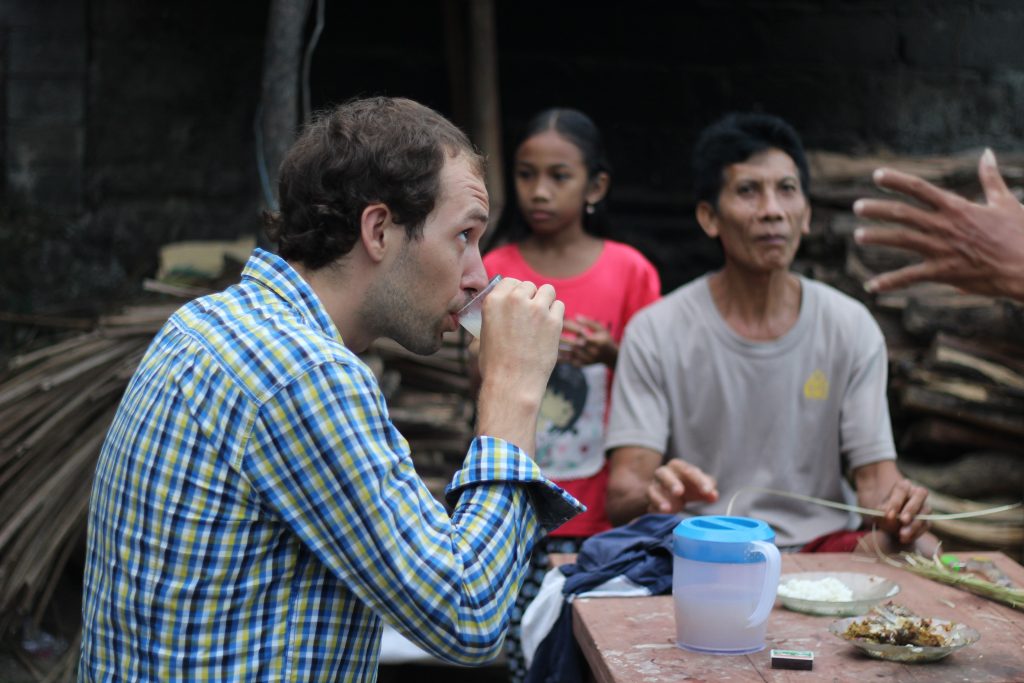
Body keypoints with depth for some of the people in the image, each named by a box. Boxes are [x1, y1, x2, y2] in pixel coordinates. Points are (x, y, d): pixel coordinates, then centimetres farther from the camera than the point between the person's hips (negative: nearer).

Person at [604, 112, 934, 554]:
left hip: (819, 543, 2)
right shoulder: (655, 332, -2)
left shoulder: (852, 328, 7)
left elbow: (875, 474, 4)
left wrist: (893, 512, -23)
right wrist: (655, 497, -36)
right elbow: (621, 494, -9)